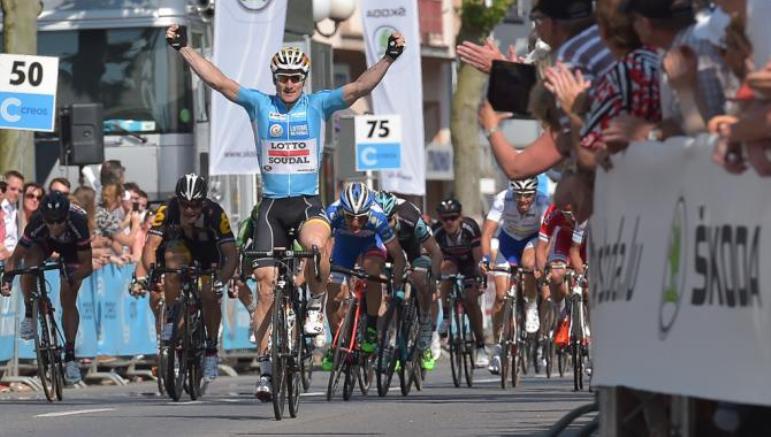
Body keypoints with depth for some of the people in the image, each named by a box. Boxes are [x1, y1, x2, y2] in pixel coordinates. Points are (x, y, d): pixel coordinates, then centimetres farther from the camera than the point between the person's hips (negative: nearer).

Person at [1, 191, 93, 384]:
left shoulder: (78, 223, -41)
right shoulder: (36, 224, -38)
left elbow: (86, 265, -34)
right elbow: (16, 257, -31)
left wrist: (72, 279, -49)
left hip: (72, 247, -1)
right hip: (44, 242, 1)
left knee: (68, 300, -9)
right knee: (29, 263, -32)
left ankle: (70, 356, 0)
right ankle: (29, 315, -10)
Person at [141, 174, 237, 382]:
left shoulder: (215, 214, -32)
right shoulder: (167, 211, -30)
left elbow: (231, 254, -35)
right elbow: (151, 245, -35)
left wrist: (221, 280, -51)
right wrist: (151, 270, -55)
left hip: (209, 252, 0)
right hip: (180, 246, 0)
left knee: (209, 295, -23)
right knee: (173, 260, -34)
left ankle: (211, 349, -3)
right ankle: (171, 318, -22)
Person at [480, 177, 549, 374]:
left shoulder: (542, 203, -32)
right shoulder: (503, 199, -31)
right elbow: (487, 232, -33)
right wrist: (485, 258, -49)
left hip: (533, 239, -1)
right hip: (509, 240, 1)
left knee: (529, 264, -36)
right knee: (501, 295, -6)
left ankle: (531, 307, -9)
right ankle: (498, 347, 8)